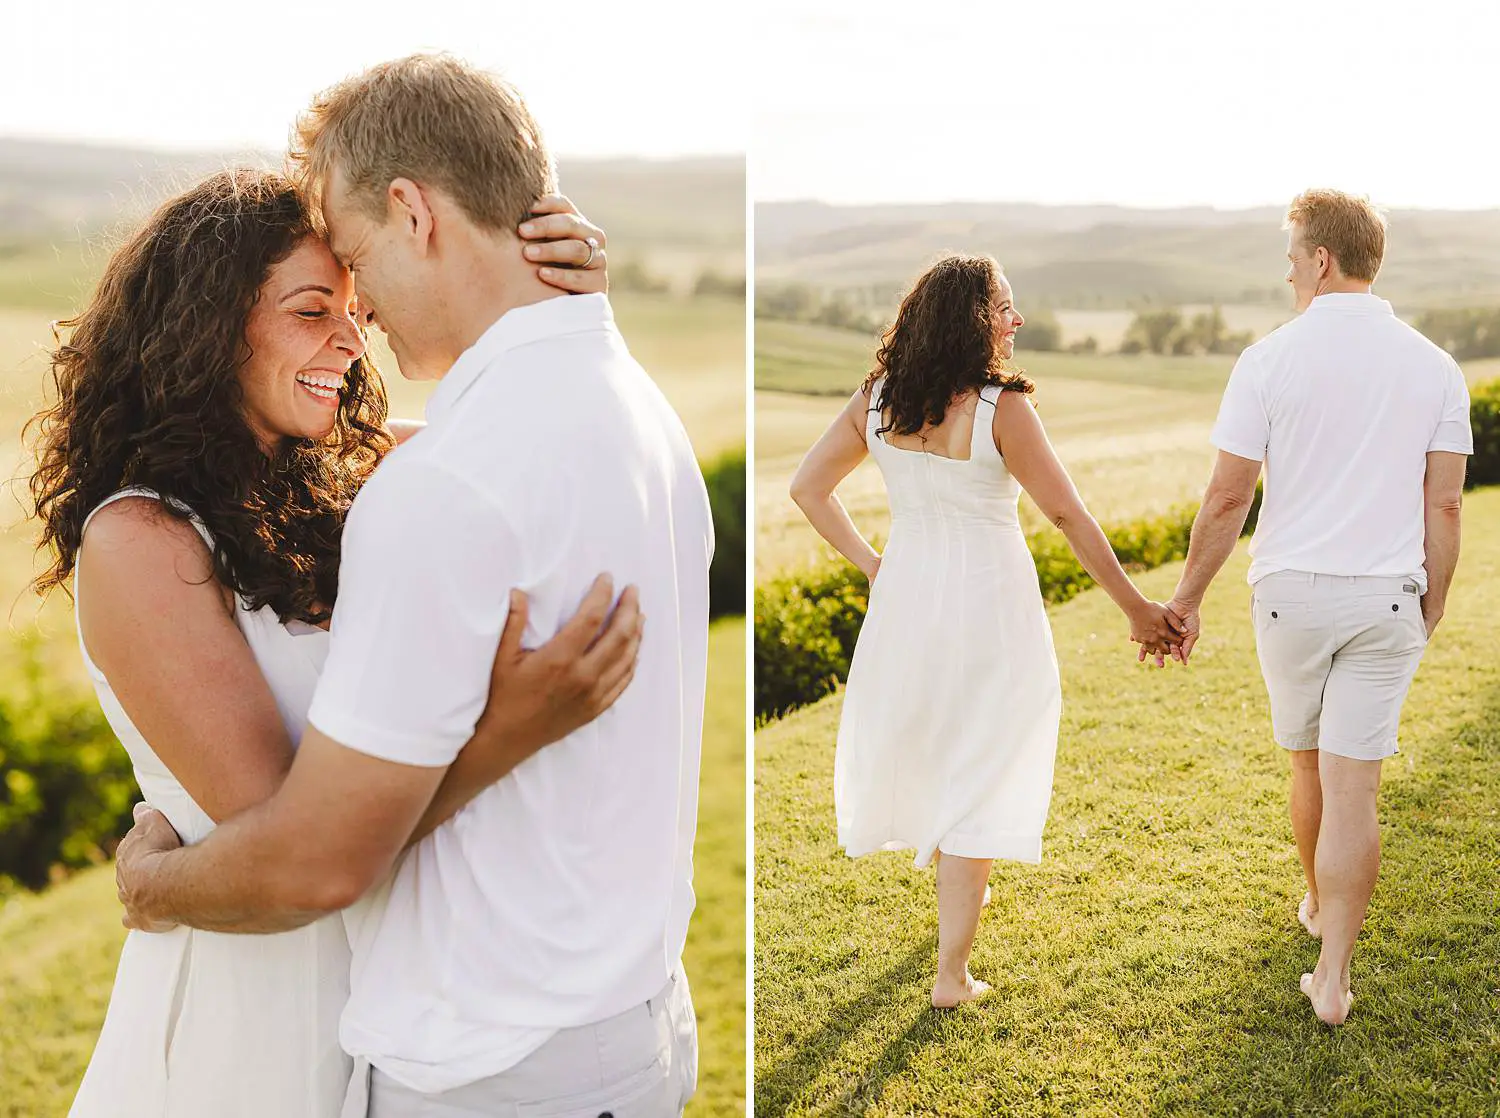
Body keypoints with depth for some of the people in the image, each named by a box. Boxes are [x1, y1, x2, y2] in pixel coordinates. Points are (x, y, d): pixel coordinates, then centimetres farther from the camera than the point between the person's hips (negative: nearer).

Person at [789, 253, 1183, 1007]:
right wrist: (1137, 610, -6)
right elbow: (1066, 514, -14)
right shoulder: (1000, 408, -17)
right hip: (987, 604, -5)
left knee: (922, 746, 24)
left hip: (905, 597, 5)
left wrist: (869, 564, 8)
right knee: (977, 775, 5)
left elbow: (807, 487, 3)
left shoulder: (876, 400, -2)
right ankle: (952, 973, 9)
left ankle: (953, 888, 47)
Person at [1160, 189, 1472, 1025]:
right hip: (1386, 596, 0)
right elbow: (1444, 503, 0)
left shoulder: (1271, 359, -7)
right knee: (1353, 784, 1)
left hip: (1290, 588, 0)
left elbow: (1228, 495, -7)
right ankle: (1333, 975, 2)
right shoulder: (1433, 367, 0)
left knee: (1309, 761, 20)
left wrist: (1187, 598, 2)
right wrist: (1433, 605, 13)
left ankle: (1320, 905, 42)